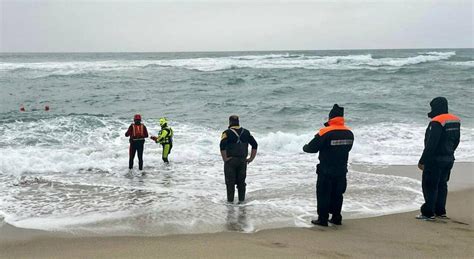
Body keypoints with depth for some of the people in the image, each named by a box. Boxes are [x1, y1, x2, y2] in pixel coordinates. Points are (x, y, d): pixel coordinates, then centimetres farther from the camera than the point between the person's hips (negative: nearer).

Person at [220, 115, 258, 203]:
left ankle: (230, 201, 6)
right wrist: (251, 158, 7)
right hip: (243, 161, 4)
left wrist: (224, 159, -15)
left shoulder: (227, 132, -6)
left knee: (230, 182, 4)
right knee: (241, 182, 12)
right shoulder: (246, 132, 8)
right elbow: (255, 145, 6)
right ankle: (242, 200, 15)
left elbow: (222, 146, -21)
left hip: (231, 161, -4)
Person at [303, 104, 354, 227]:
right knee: (337, 194, 17)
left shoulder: (325, 133, -19)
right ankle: (336, 218, 23)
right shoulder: (349, 133, -2)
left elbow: (312, 148, -13)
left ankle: (323, 219, 9)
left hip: (326, 171, -5)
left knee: (323, 195, 6)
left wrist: (305, 147, 8)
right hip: (342, 171, 5)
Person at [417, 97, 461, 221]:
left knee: (429, 185, -2)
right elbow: (456, 141, 16)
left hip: (435, 159, -9)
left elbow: (431, 144, -23)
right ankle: (440, 211, 24)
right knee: (442, 184, 17)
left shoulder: (437, 122, -20)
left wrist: (422, 161, -18)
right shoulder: (455, 121, 8)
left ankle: (428, 213, 0)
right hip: (449, 159, 9)